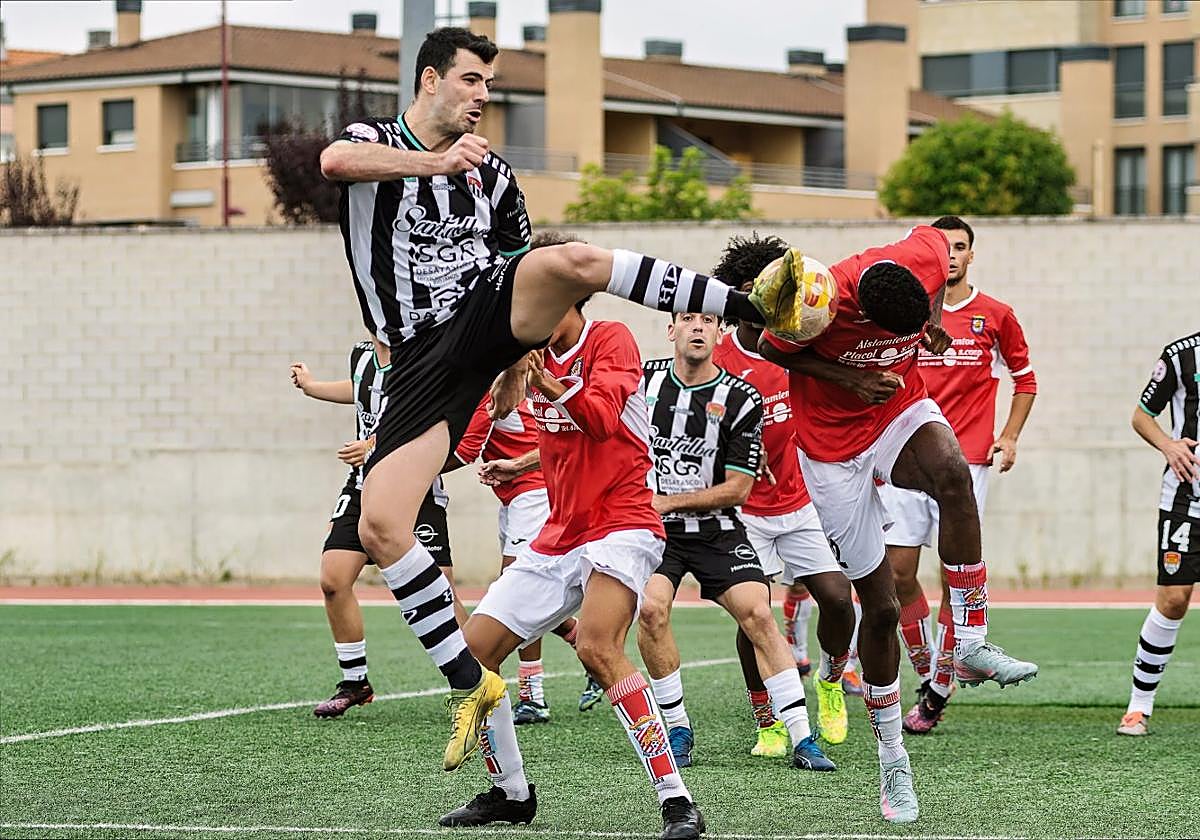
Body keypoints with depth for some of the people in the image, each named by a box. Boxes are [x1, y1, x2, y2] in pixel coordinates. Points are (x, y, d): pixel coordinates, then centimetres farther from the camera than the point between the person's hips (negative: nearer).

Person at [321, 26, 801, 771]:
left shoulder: (492, 173, 15)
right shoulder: (374, 141, 4)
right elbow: (335, 160, -22)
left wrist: (517, 369, 19)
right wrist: (434, 162, -32)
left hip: (490, 314, 2)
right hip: (423, 356, -1)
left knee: (571, 260, -31)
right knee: (380, 524, -20)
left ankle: (762, 306, -33)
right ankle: (470, 683, -10)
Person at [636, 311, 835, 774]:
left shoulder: (741, 400, -8)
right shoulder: (646, 379, -1)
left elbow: (737, 489, -7)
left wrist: (668, 501, -12)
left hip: (716, 530, -1)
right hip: (653, 527, 1)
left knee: (758, 615, -15)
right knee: (651, 609, -24)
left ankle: (802, 740, -11)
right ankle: (678, 730, -7)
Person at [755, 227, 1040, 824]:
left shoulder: (927, 258, -21)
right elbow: (769, 348, -9)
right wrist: (848, 378, -20)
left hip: (901, 411, 3)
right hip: (834, 446, -3)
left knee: (952, 472, -36)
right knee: (880, 605, 0)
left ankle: (970, 644, -27)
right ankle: (892, 762, 17)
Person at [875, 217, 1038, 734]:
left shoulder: (995, 316, 5)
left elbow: (1024, 379, 17)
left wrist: (1009, 437, 7)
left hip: (966, 462, -2)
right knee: (898, 572, -3)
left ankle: (939, 690, 1)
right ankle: (927, 678, 13)